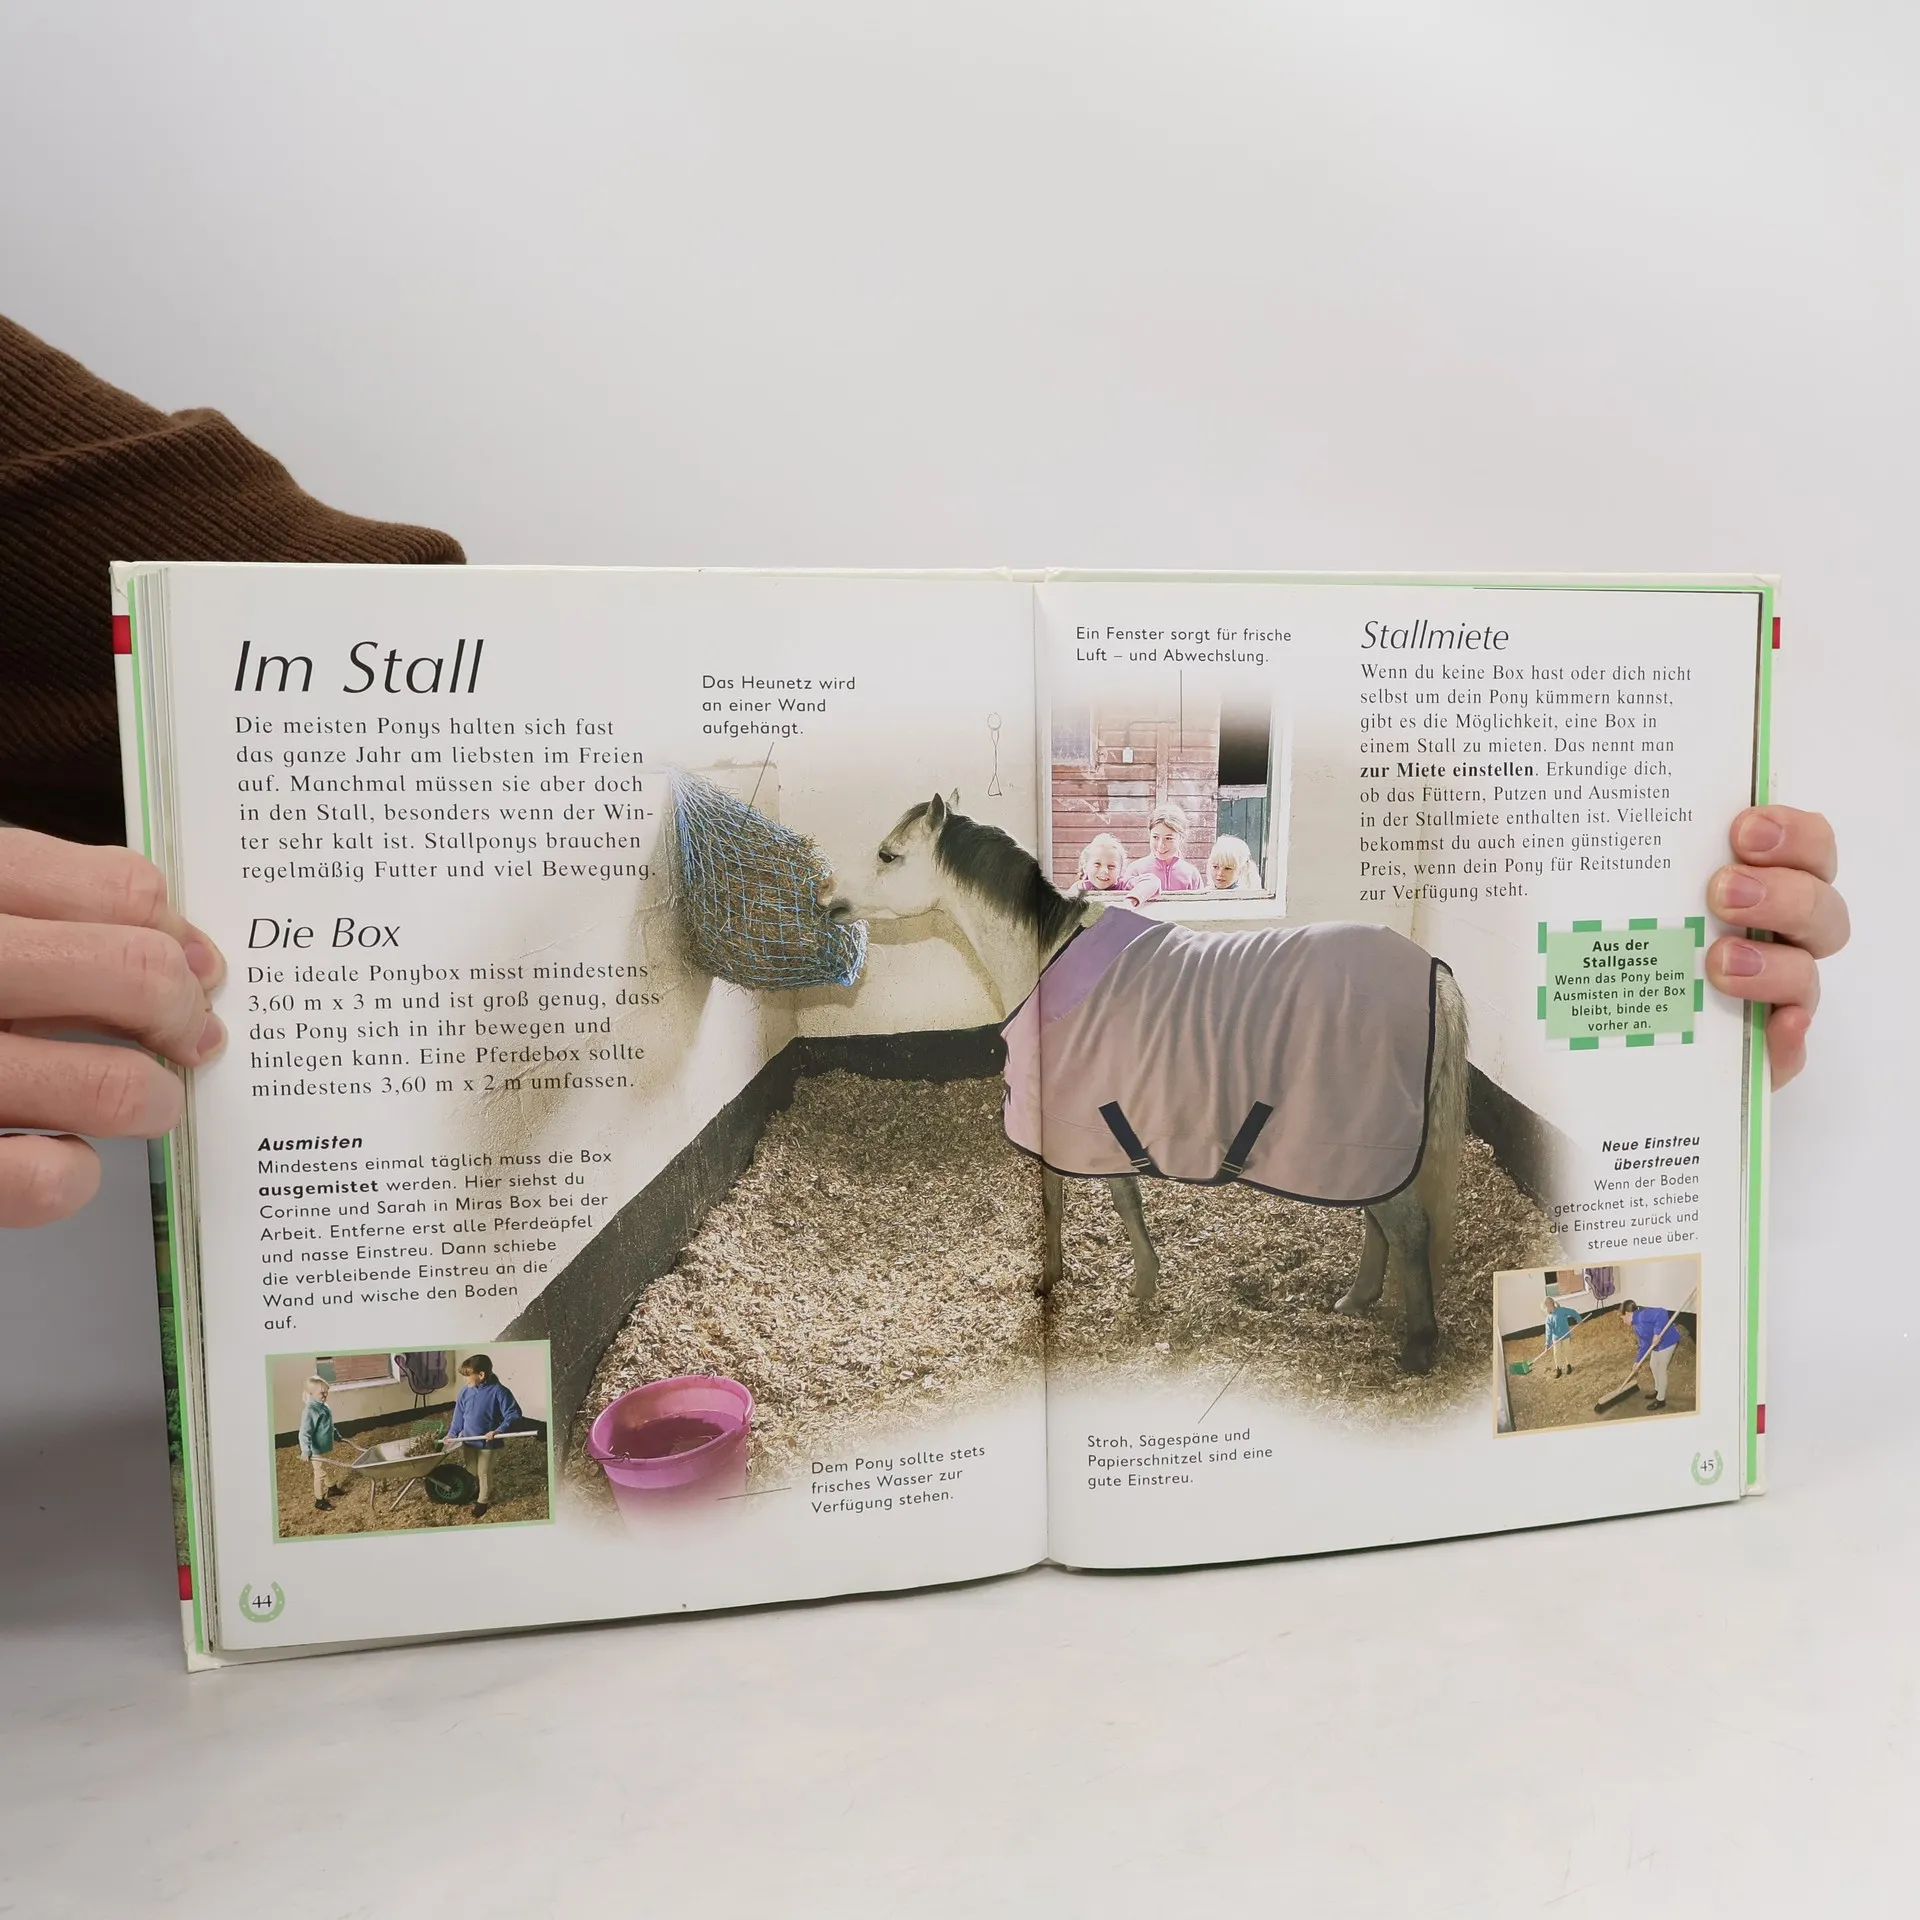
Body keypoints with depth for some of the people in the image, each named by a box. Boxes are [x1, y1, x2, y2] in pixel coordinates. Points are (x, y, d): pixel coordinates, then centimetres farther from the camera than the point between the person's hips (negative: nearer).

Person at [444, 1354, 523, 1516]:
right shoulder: (465, 1391, -6)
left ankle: (484, 1501, 31)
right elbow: (459, 1414, 7)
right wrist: (452, 1433, 1)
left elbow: (514, 1415, -23)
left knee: (484, 1473, 11)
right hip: (468, 1440, 5)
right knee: (471, 1472, 21)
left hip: (487, 1442, -5)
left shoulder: (499, 1391, -23)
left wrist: (498, 1431, -32)